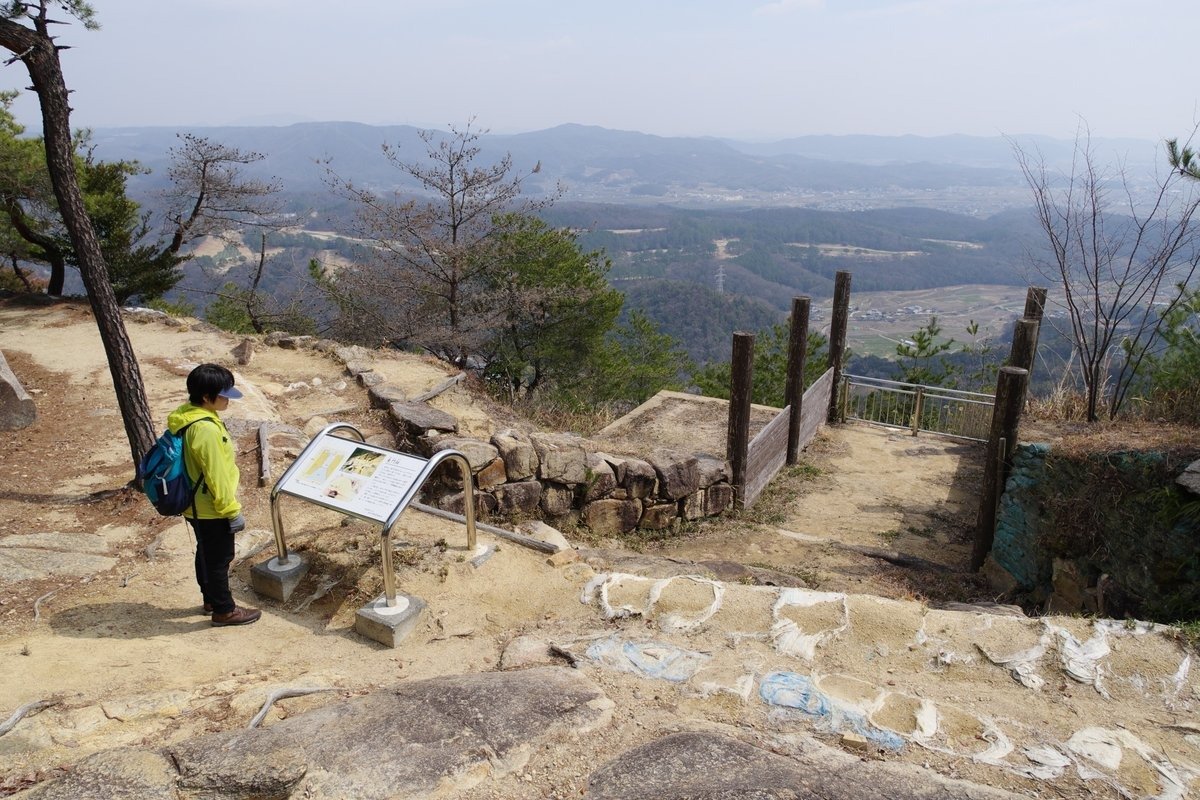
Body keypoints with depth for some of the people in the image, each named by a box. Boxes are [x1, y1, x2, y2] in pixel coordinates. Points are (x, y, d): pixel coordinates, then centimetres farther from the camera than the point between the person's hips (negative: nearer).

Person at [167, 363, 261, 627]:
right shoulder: (206, 429, -30)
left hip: (196, 506, 10)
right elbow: (217, 476, -25)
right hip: (212, 509, -10)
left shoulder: (188, 416, 1)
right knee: (220, 559, 6)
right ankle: (224, 610, 21)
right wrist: (233, 511, -16)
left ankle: (211, 599, 40)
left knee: (206, 554, 23)